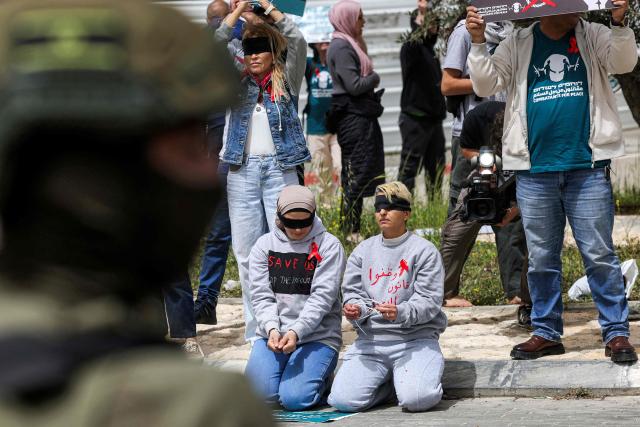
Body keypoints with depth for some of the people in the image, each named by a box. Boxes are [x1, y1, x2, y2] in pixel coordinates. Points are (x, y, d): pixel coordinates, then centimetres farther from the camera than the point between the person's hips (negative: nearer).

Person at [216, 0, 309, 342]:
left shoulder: (286, 81, 9)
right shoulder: (237, 84, 13)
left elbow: (297, 43, -3)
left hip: (279, 169, -2)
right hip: (242, 170, 2)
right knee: (247, 253, 2)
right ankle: (256, 330, 7)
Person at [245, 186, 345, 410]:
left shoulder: (329, 246, -3)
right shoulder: (264, 245, 6)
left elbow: (322, 297, -11)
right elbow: (261, 296, 0)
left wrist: (296, 332, -24)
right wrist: (272, 329, -19)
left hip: (318, 336, -3)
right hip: (273, 333, 3)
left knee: (294, 398, -21)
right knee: (261, 392, -18)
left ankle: (322, 377, 14)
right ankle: (287, 369, 16)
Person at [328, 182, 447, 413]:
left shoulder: (424, 250, 0)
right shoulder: (363, 251, 14)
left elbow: (430, 301, -7)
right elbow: (352, 292, 10)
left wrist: (400, 313, -26)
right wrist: (355, 309, -15)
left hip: (415, 339, -4)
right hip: (370, 340, 4)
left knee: (416, 400, -29)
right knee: (342, 400, -17)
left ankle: (406, 380, 9)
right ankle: (389, 381, 12)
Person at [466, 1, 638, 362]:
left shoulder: (593, 37, 7)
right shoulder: (517, 46, 9)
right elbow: (486, 85, 5)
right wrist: (478, 42, -8)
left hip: (587, 167, -1)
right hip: (534, 170, 2)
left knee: (600, 254, -1)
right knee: (541, 259, 9)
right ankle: (546, 333, 19)